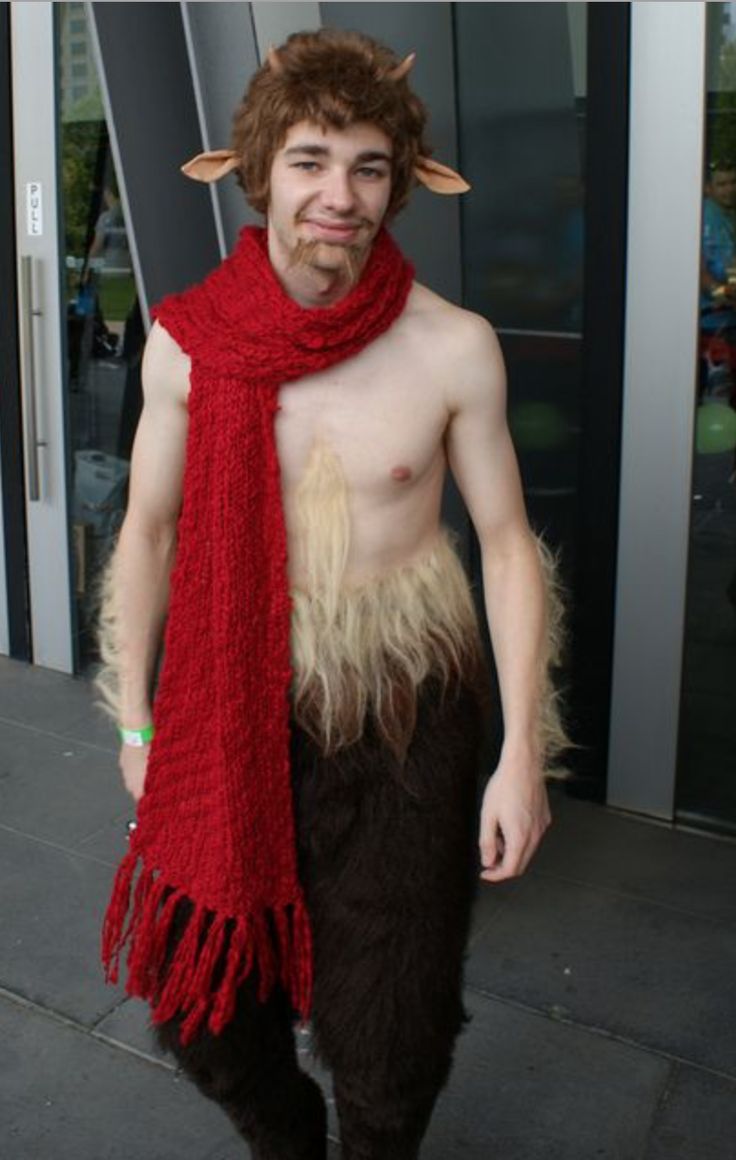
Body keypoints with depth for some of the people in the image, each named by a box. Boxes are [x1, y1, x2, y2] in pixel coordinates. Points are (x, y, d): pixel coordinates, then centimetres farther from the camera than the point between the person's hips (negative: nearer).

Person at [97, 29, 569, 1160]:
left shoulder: (454, 348, -11)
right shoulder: (187, 339, -6)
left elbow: (507, 543, -4)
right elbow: (149, 530, 3)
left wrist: (523, 753, -6)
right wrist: (135, 720, 7)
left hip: (405, 714, -1)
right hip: (239, 707, 2)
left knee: (386, 1030, 13)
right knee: (199, 998, 16)